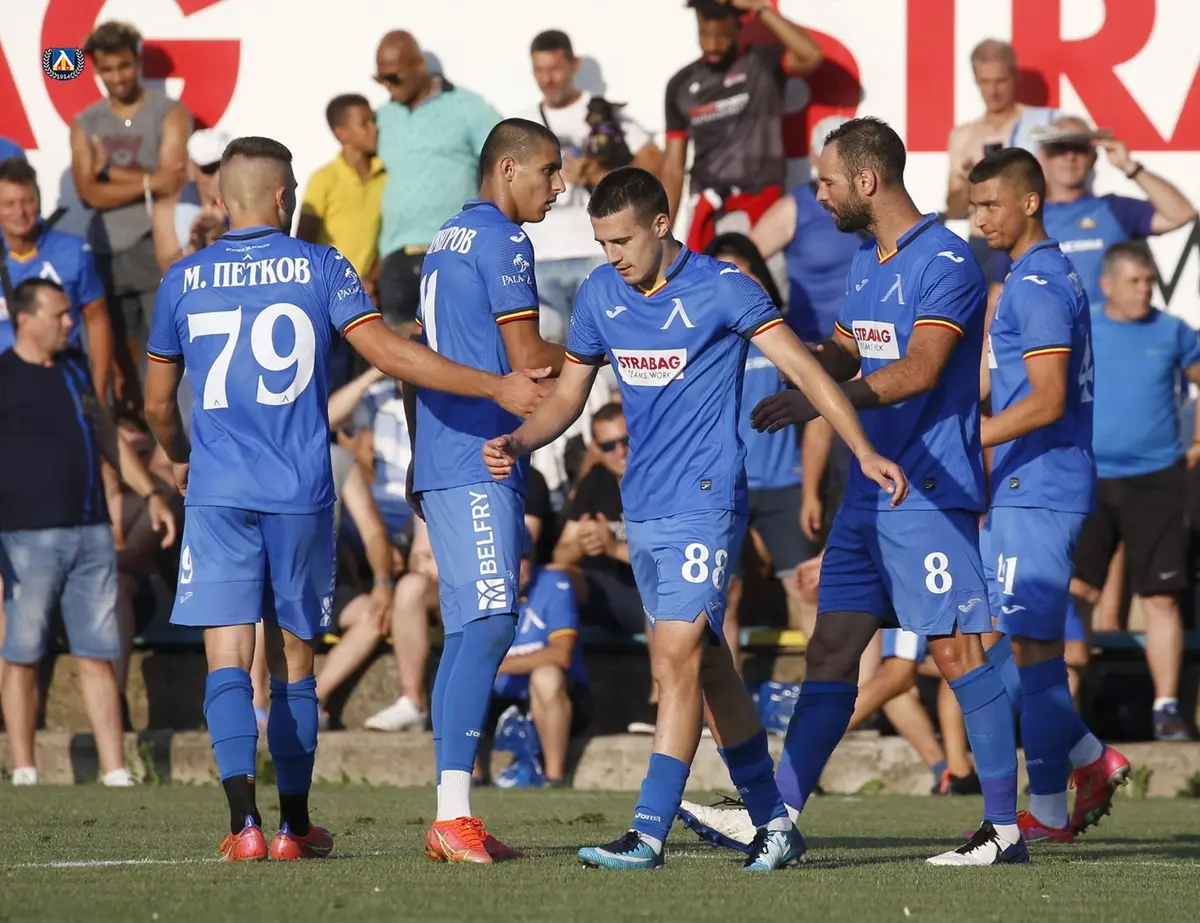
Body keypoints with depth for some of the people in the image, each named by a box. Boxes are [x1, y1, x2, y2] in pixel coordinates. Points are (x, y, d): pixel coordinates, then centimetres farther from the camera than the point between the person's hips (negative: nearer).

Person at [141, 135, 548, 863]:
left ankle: (244, 820, -19)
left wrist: (180, 460, 34)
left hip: (219, 494, 0)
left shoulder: (183, 280, 5)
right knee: (294, 657, 11)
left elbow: (158, 403, 13)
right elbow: (387, 352, -10)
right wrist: (495, 388, -6)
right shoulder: (320, 269, 0)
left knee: (228, 654, -3)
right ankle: (296, 825, 17)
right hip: (302, 493, 0)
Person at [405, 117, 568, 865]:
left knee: (470, 630, 9)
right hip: (480, 460, -10)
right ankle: (454, 812, -22)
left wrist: (420, 455, 29)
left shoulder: (446, 242, 21)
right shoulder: (502, 242, -8)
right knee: (489, 623, -15)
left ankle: (452, 820, 8)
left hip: (442, 464, 10)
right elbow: (527, 358, -13)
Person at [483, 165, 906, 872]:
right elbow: (569, 395, 17)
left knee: (676, 661, -16)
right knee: (709, 667, 11)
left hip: (705, 502, -7)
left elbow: (803, 367, -11)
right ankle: (775, 825, 20)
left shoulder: (722, 288, -10)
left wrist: (864, 451, -21)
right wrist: (518, 443, -3)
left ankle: (650, 834, -17)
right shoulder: (600, 294, 8)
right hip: (642, 511, 7)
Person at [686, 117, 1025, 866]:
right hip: (870, 493, 9)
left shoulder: (945, 261, -13)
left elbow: (920, 369, -23)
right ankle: (779, 813, 8)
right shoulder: (866, 264, 16)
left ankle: (1006, 827, -6)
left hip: (931, 490, -9)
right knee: (832, 645, 7)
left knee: (958, 648, -9)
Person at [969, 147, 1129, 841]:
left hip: (1037, 493, -10)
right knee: (993, 639, 12)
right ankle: (1092, 761, 15)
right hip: (1023, 492, 10)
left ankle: (1048, 812, 0)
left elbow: (1047, 401, -21)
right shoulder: (1054, 276, 17)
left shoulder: (1037, 284, -15)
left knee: (1031, 645, -5)